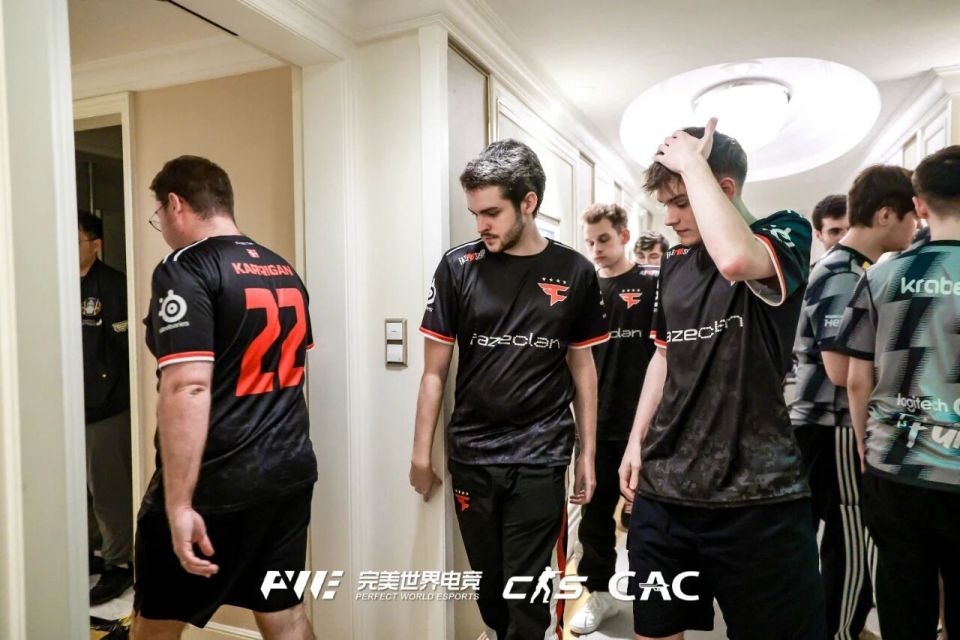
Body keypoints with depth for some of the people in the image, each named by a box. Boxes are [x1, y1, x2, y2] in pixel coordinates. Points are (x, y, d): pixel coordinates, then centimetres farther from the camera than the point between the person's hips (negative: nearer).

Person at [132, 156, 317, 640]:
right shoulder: (284, 271, 10)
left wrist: (179, 503, -22)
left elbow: (188, 389, -23)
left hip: (216, 484, -7)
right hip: (290, 470, 7)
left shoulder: (185, 270, -14)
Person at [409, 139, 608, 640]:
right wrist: (421, 454, 0)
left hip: (541, 458, -1)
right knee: (489, 587, 16)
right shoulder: (458, 267, -4)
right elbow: (434, 371, 0)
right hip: (471, 456, 1)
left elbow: (582, 368, 7)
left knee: (528, 593, 6)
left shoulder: (574, 273, -1)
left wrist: (587, 453, 6)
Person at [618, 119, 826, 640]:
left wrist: (693, 163, -19)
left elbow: (735, 258, -32)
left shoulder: (785, 234, -7)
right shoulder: (674, 264, 10)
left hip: (755, 496, -5)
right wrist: (636, 441, 11)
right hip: (663, 489, 6)